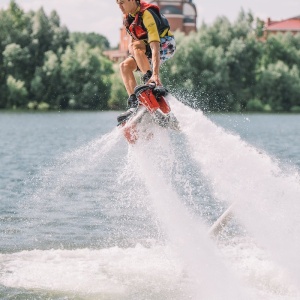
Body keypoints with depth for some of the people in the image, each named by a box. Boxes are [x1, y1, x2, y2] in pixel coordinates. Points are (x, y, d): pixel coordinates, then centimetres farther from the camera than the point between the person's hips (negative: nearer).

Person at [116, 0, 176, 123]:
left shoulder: (147, 14, -31)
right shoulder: (128, 14, -5)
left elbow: (155, 47, -40)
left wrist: (155, 74, -48)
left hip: (166, 45, -8)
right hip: (145, 46, 8)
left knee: (136, 46, -33)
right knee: (125, 66, -10)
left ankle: (150, 83, -35)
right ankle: (134, 104, -14)